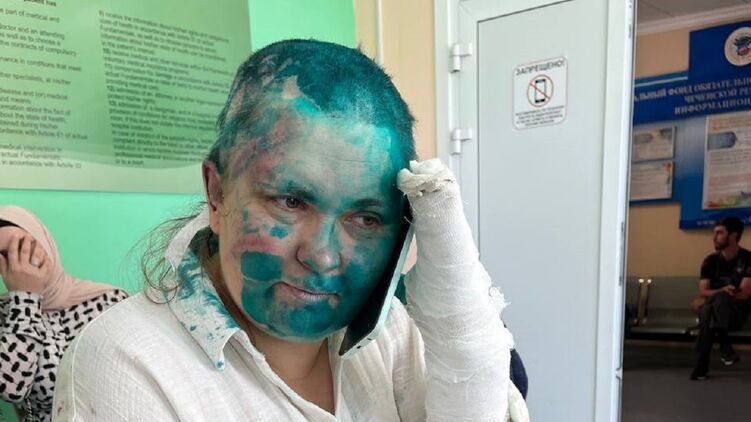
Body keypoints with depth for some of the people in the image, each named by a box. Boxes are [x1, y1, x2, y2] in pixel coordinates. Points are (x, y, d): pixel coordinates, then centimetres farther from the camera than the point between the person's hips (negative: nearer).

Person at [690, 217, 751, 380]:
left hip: (737, 312, -2)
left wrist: (714, 296, -15)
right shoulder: (710, 261, 6)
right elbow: (703, 291, -2)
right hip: (713, 311, 2)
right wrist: (722, 291, -24)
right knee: (706, 309, -35)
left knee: (720, 298, -36)